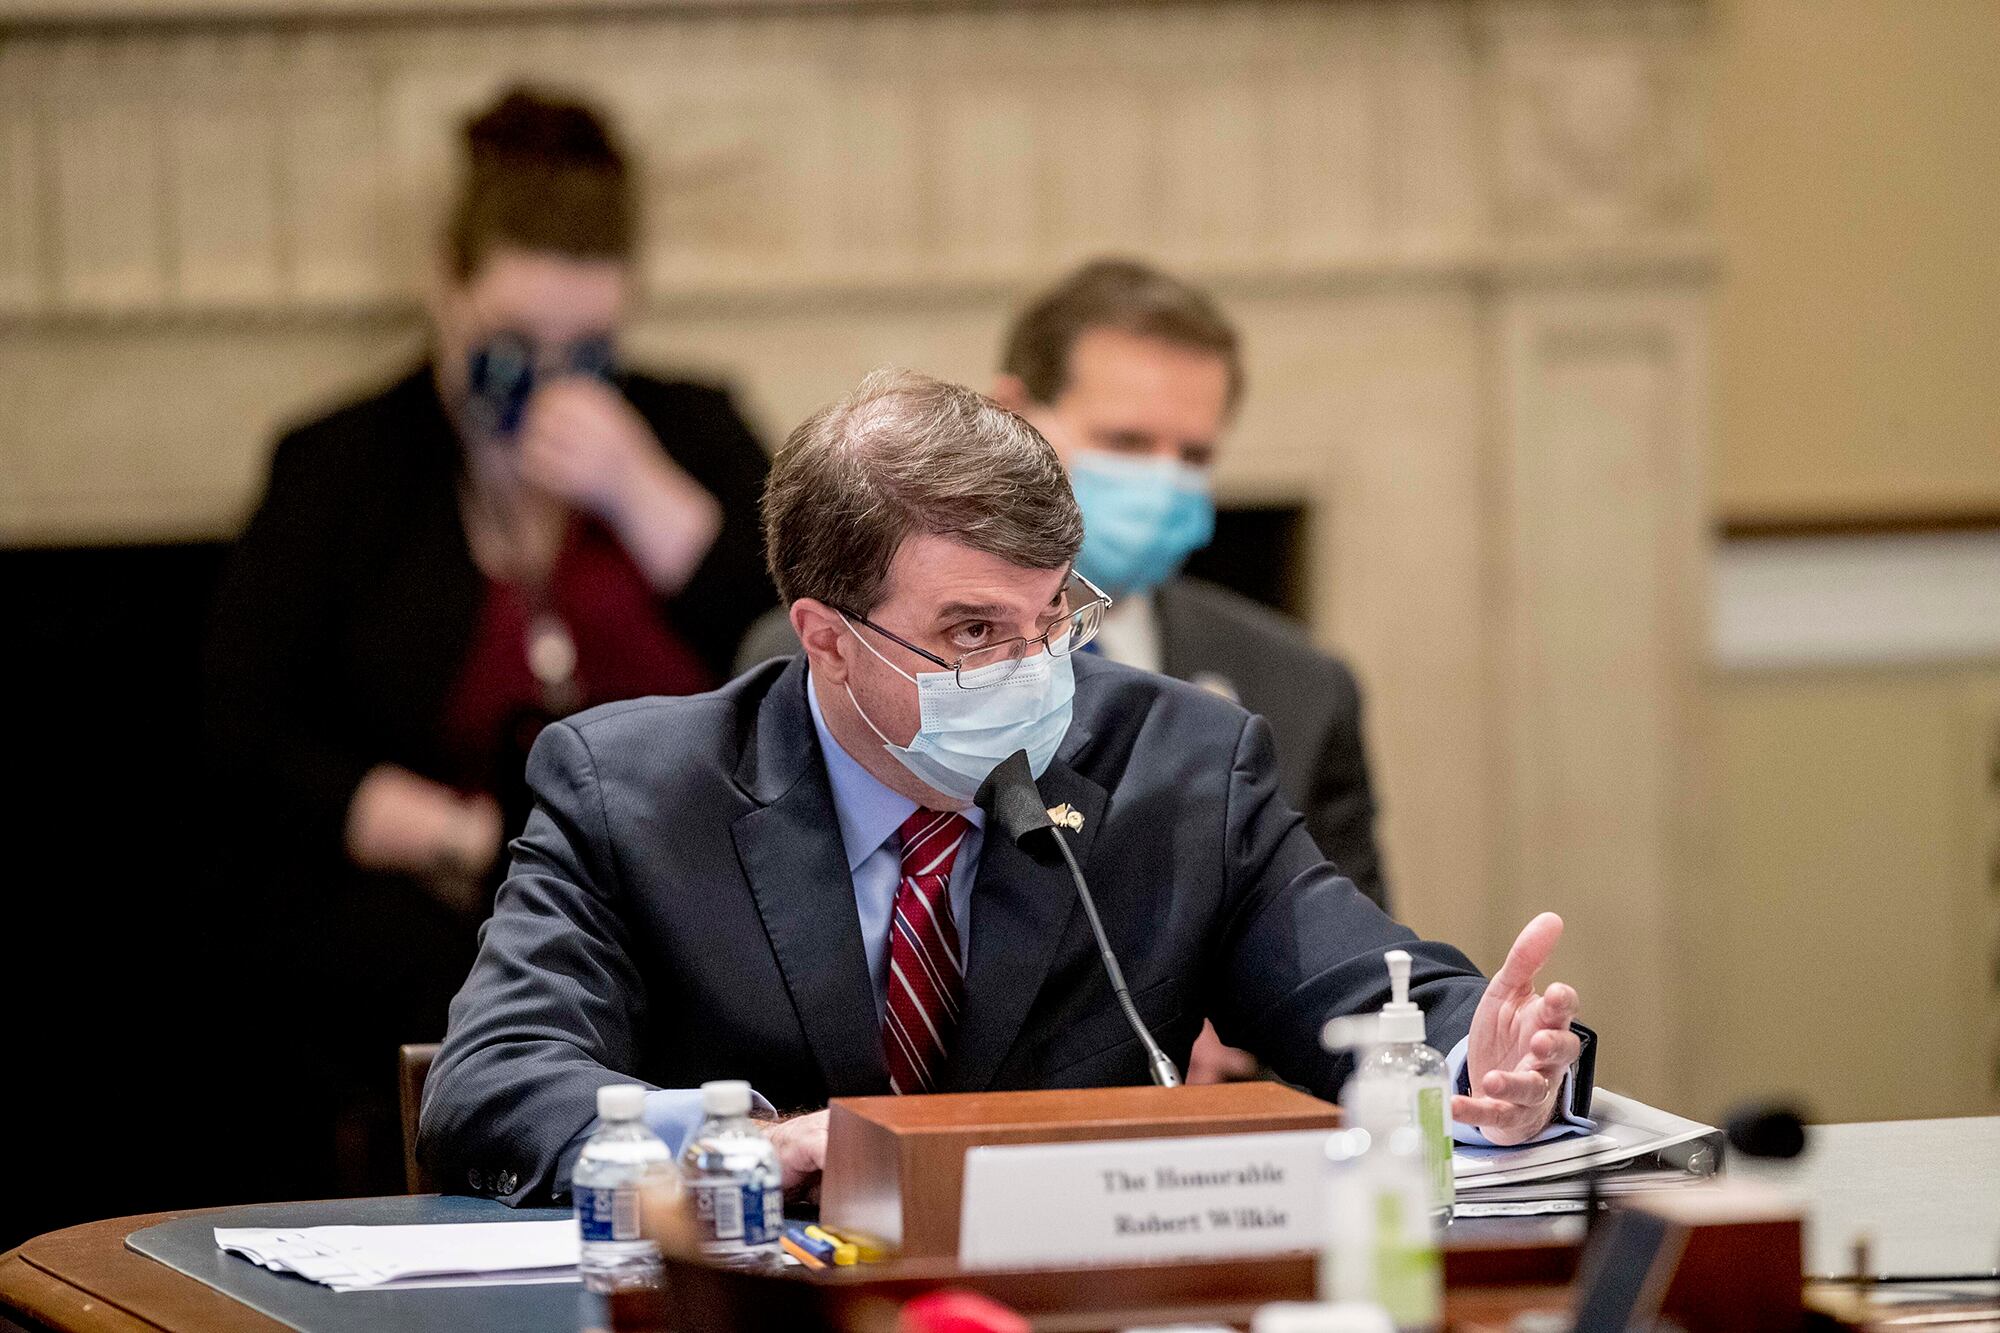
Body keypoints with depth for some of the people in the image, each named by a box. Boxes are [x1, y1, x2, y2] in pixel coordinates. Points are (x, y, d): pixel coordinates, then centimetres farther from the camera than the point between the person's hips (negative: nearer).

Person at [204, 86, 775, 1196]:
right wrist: (459, 839, -13)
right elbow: (246, 735, -2)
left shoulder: (689, 436, 12)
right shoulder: (341, 469, 7)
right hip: (402, 896, -2)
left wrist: (640, 492, -10)